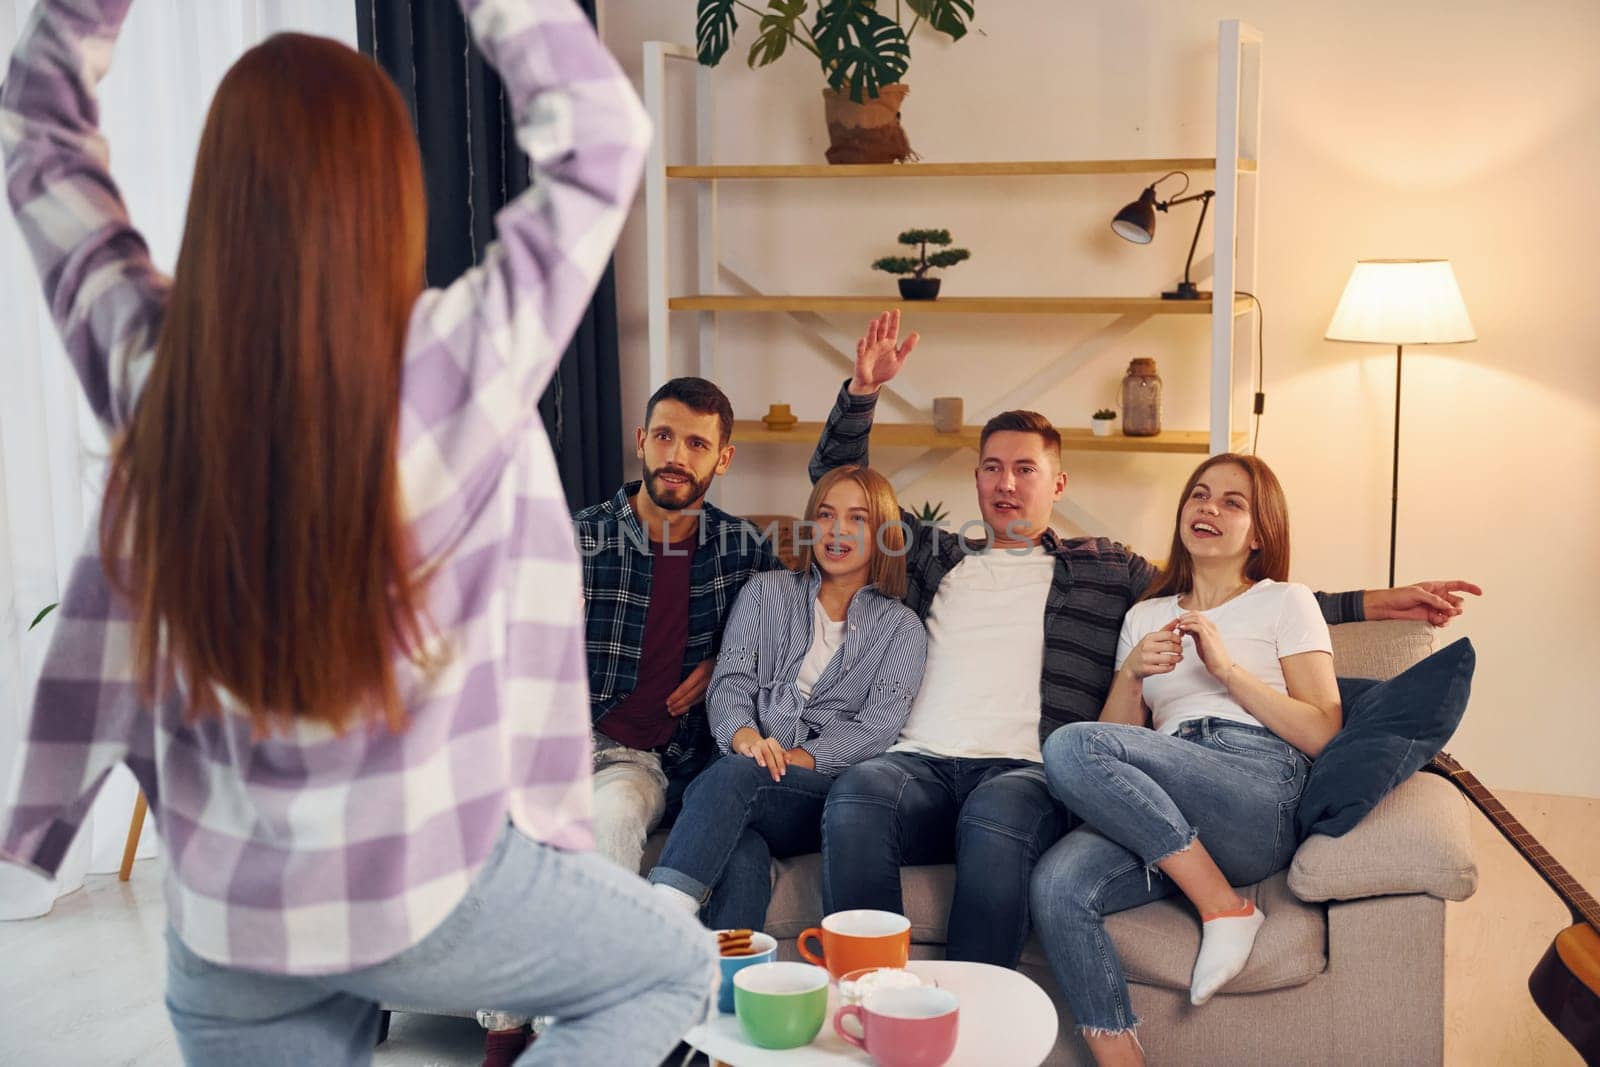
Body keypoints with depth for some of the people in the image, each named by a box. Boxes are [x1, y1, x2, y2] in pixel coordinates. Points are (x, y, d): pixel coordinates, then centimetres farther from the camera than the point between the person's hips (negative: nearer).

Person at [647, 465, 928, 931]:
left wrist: (800, 758, -15)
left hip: (829, 791, -2)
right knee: (741, 852, -37)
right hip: (740, 782, 2)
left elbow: (877, 726, 2)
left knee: (735, 774, -36)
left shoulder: (901, 626, 16)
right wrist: (743, 735, -16)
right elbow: (730, 680, 8)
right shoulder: (766, 591, 21)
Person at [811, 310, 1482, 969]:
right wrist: (863, 391, 20)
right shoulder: (934, 559, 28)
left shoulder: (1104, 570, 25)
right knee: (857, 795, -35)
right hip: (920, 763, 2)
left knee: (998, 815, -39)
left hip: (1026, 772, -1)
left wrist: (1368, 604, 18)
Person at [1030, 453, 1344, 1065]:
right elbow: (1122, 738, 19)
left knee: (1070, 747, -29)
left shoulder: (1286, 602, 17)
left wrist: (1225, 667, -5)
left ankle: (1226, 909, -18)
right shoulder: (1145, 615, 28)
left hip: (1262, 791, -3)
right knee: (1058, 885, -30)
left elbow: (1322, 735, 4)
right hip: (1163, 815, 4)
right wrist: (1132, 674, 0)